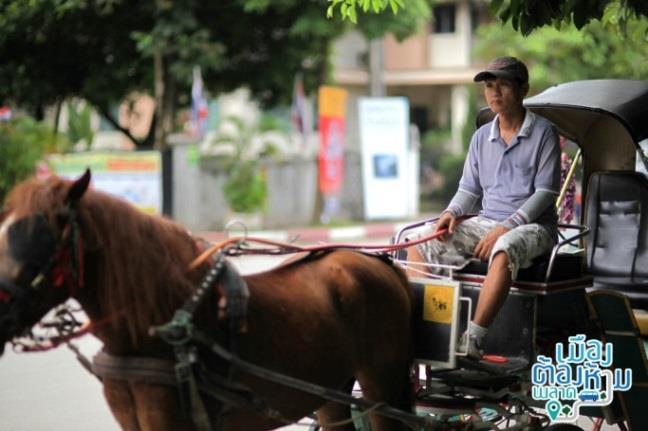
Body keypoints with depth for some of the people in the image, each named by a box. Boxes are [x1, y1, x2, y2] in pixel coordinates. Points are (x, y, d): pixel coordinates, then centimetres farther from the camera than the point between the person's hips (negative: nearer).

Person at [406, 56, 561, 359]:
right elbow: (469, 189, 18)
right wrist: (451, 213, -5)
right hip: (486, 223, 6)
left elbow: (545, 192, -10)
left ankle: (473, 338, -42)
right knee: (419, 242, -10)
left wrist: (505, 227, -19)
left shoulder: (543, 133, -3)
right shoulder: (482, 137, 13)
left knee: (505, 250, -41)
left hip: (533, 226, -6)